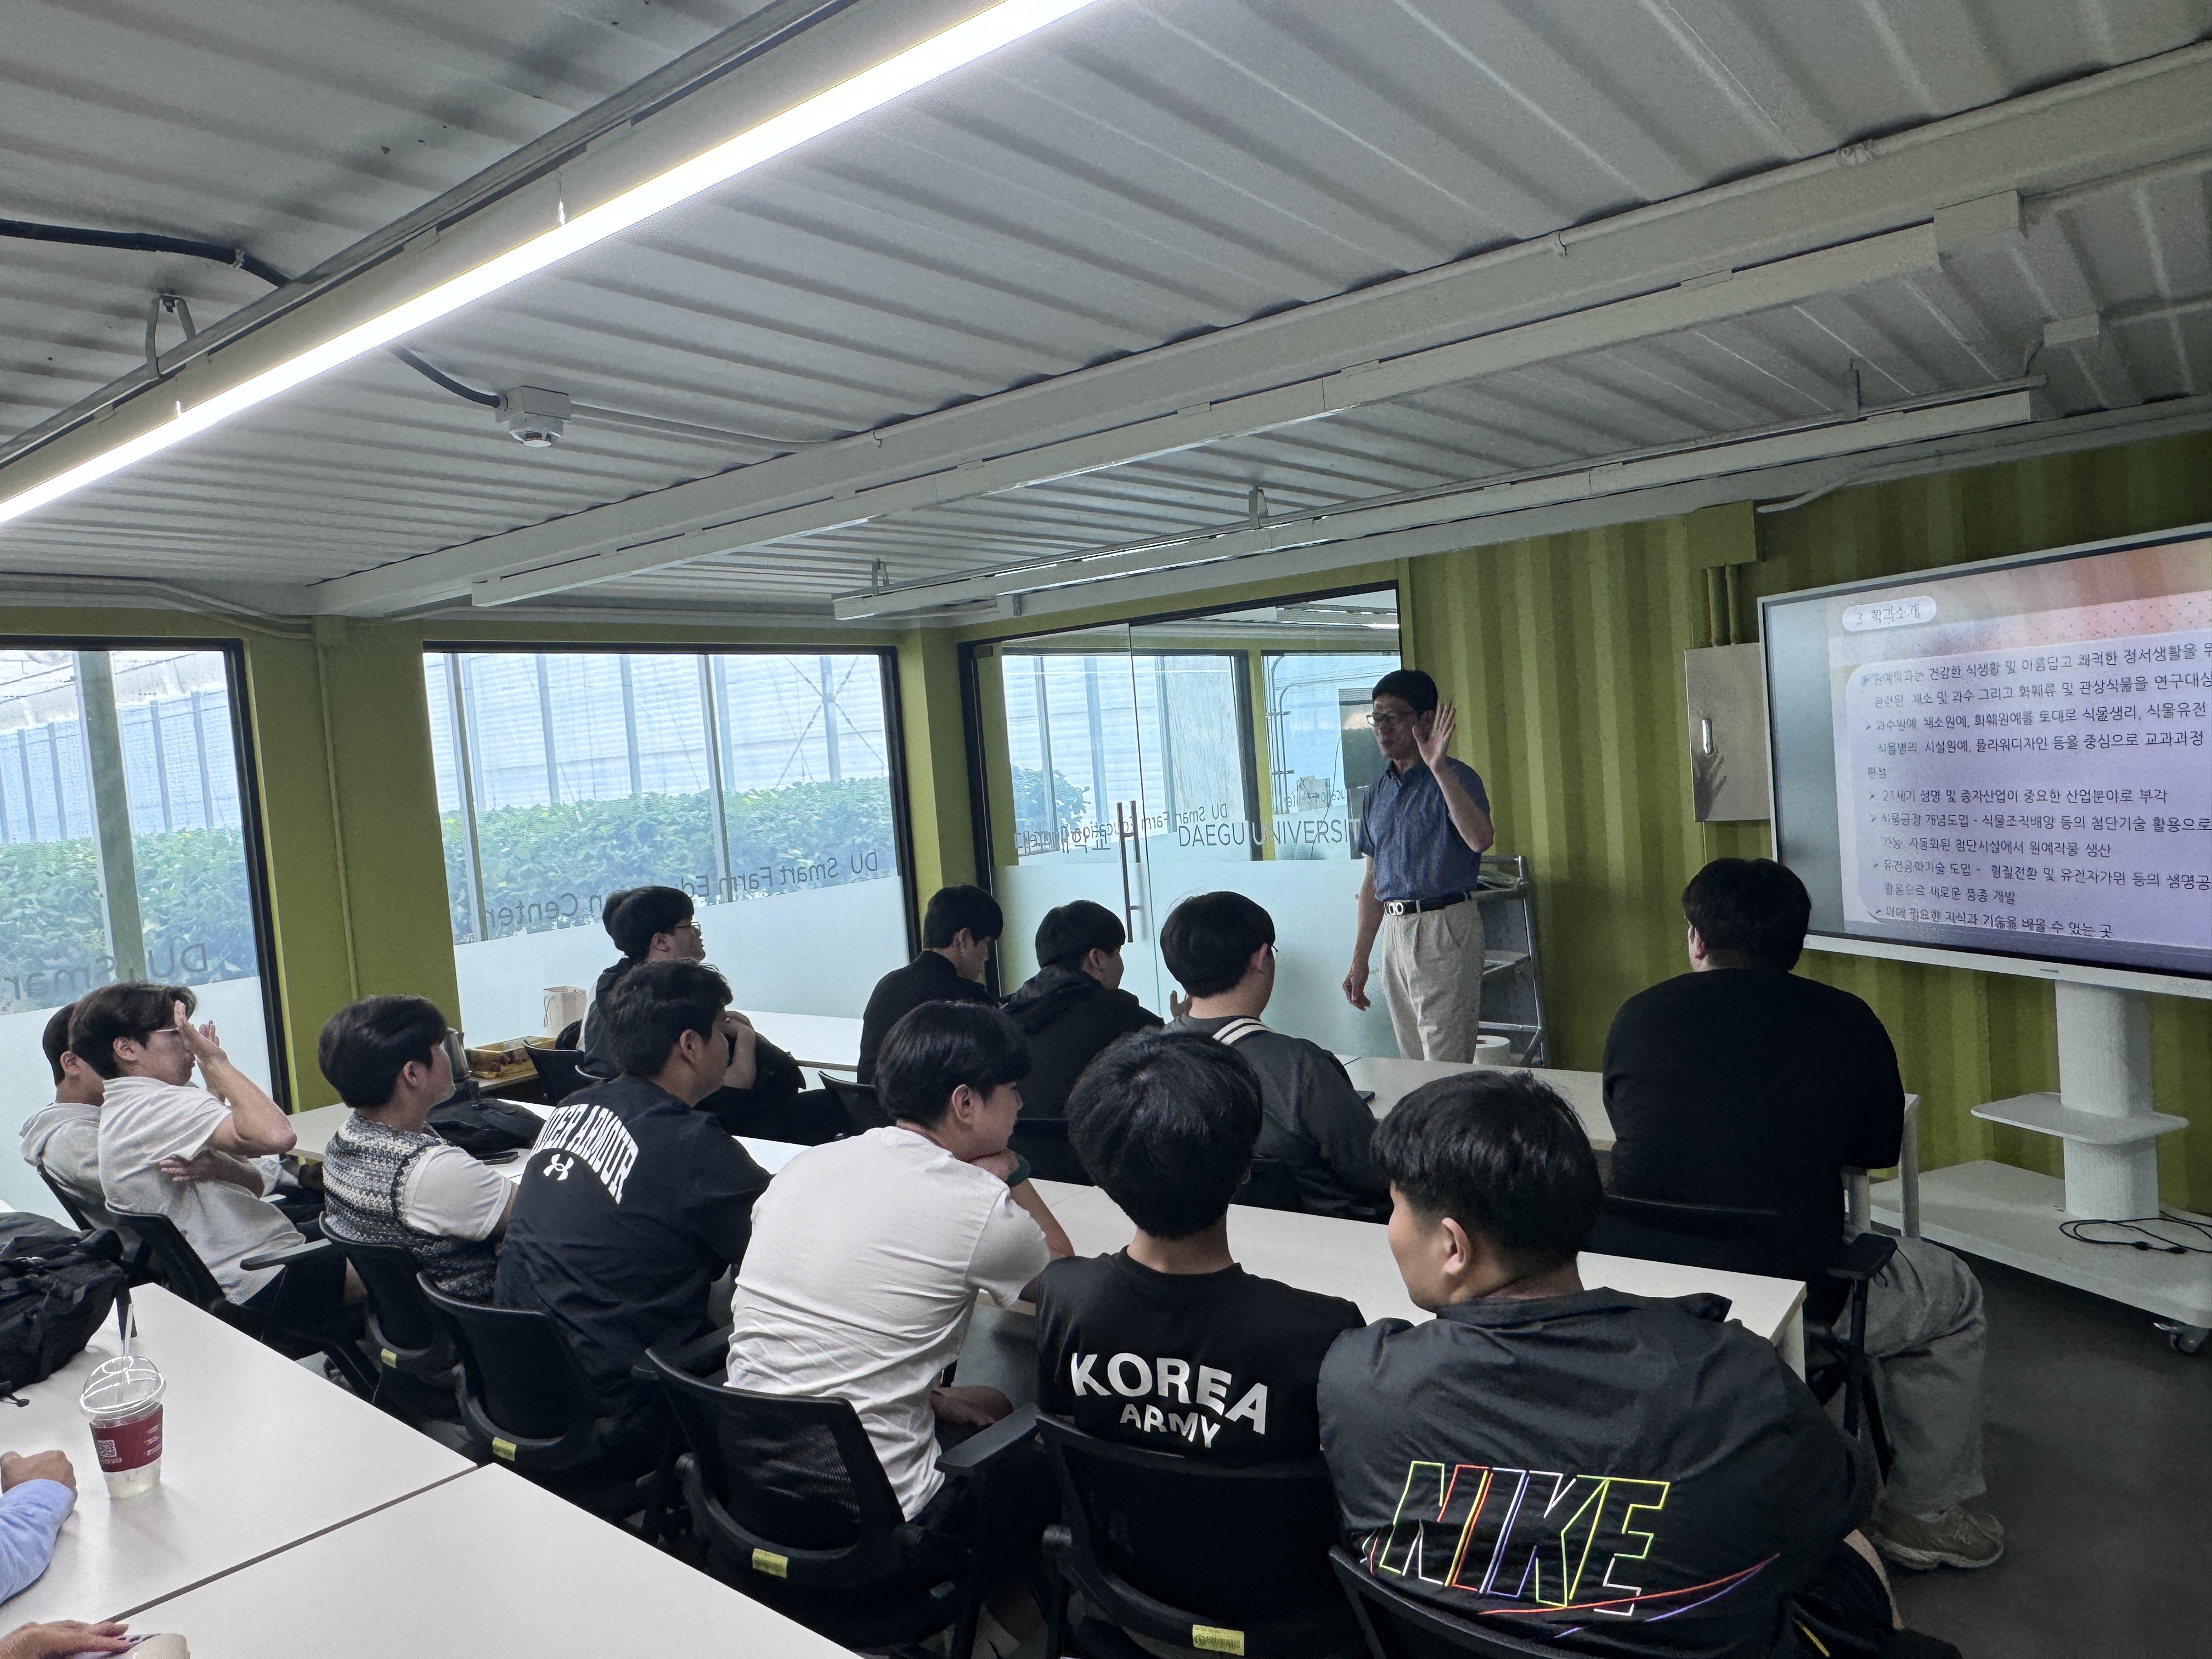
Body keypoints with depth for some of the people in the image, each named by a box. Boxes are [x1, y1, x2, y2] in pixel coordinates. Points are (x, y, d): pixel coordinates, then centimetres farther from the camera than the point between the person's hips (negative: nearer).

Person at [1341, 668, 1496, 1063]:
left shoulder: (1455, 778, -7)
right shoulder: (1380, 791, 14)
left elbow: (1480, 838, -28)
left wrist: (1439, 767, -31)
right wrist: (1359, 960, 16)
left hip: (1445, 929, -7)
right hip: (1394, 931, 7)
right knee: (1413, 1064, 14)